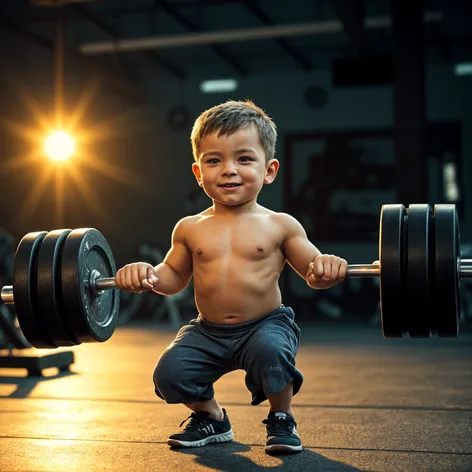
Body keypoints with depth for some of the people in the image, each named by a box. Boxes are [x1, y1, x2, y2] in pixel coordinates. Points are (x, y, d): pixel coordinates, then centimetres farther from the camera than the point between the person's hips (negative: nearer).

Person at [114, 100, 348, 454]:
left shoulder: (280, 226, -4)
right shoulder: (190, 229, 3)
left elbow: (313, 274, 1)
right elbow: (174, 277, 15)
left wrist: (325, 269, -23)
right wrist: (149, 274, -6)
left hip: (265, 325, -3)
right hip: (208, 332, 3)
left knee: (271, 352, -34)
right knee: (169, 373, -17)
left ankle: (282, 419, -1)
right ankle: (211, 417, 17)